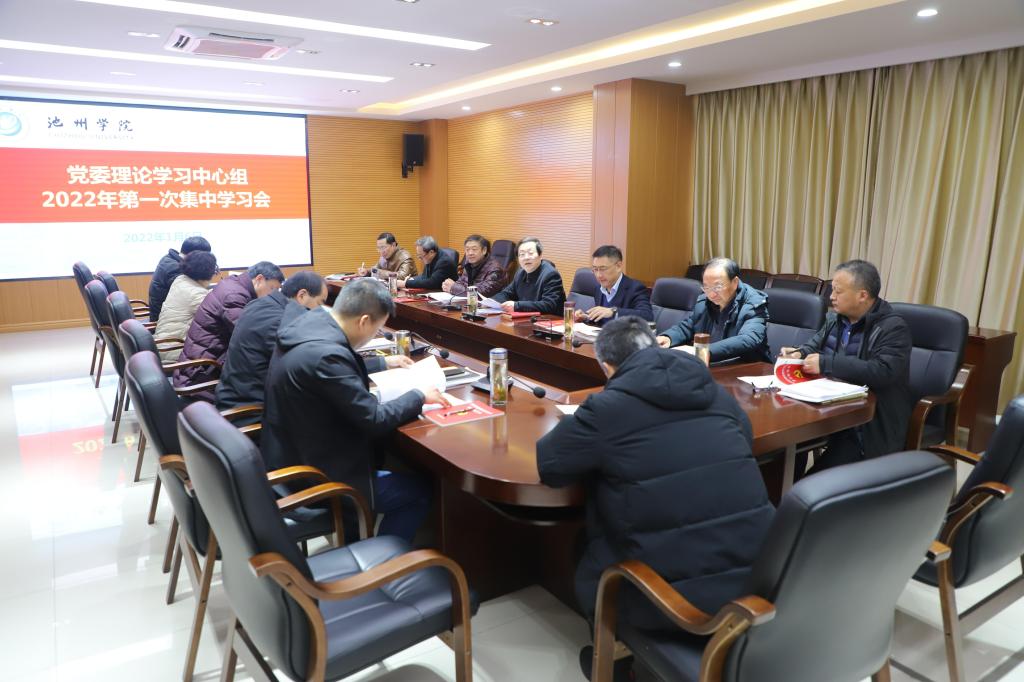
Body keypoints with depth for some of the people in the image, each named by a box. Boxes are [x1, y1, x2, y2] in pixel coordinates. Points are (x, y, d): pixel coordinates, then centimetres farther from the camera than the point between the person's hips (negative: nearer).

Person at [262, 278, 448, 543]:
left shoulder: (309, 323, -2)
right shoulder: (326, 354, -31)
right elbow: (374, 420, -23)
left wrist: (383, 363, 24)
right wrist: (418, 396, -9)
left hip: (287, 459, 10)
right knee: (418, 492, 3)